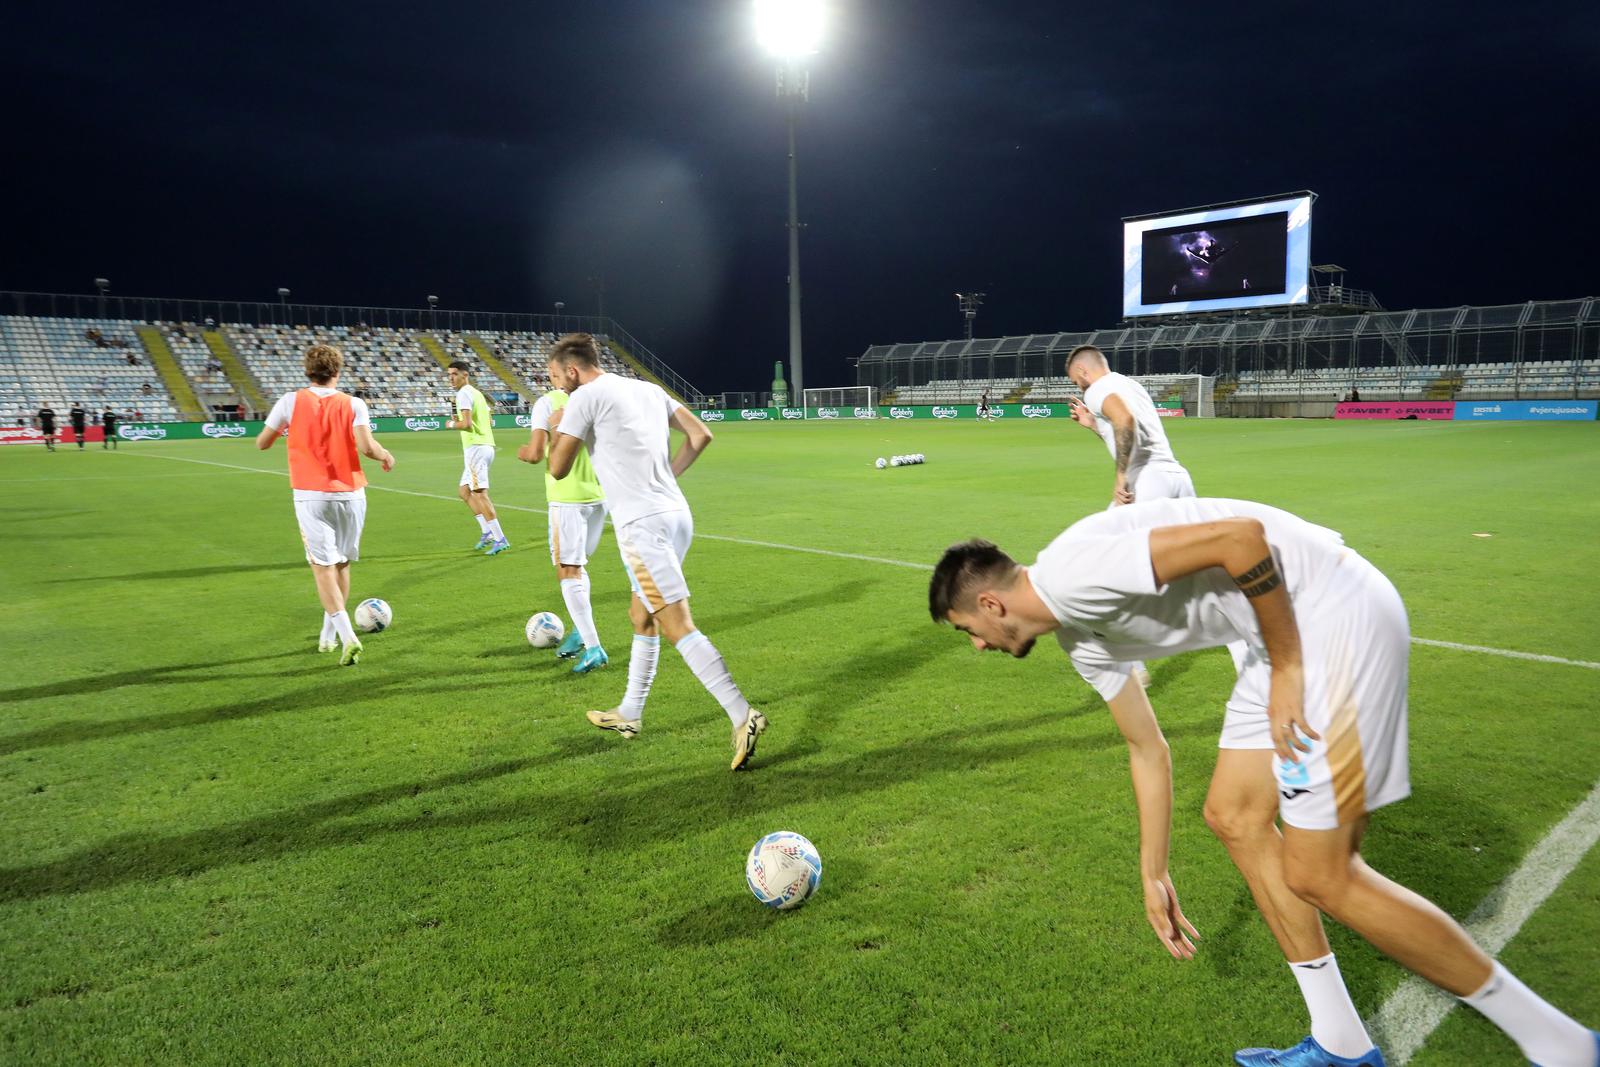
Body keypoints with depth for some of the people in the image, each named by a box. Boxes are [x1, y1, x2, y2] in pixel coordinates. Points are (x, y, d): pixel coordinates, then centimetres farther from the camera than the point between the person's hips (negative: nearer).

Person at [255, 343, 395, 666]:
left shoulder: (290, 402, -1)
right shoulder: (353, 404, -3)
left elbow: (261, 444, 6)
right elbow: (366, 447, -16)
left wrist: (280, 431, 27)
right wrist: (386, 455, 5)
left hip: (311, 496, -1)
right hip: (350, 494, 2)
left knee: (323, 566, -1)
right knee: (342, 563, 16)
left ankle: (347, 637, -16)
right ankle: (328, 637, 27)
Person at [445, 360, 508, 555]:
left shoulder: (464, 393, -10)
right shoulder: (477, 393, 20)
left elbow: (467, 423, -21)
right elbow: (490, 422, 23)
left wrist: (452, 424, -2)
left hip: (476, 448, -10)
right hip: (486, 446, 10)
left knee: (480, 494, -10)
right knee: (465, 492, 15)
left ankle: (500, 539, -13)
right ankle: (488, 532, 11)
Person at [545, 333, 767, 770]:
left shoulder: (585, 397, -4)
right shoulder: (648, 389, 17)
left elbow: (558, 468, -4)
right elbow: (700, 436, 15)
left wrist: (557, 427, 14)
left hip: (641, 523, -8)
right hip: (676, 514, 8)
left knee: (678, 625, -9)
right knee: (642, 618, 19)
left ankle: (742, 715, -15)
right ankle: (629, 715, 31)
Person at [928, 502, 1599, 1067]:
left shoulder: (1070, 572, -18)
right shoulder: (1079, 636, 14)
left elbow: (1241, 536, -23)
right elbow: (1147, 749, 22)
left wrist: (1287, 667, -15)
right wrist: (1153, 876, 25)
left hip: (1333, 611, -10)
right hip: (1284, 634, 10)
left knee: (1319, 876, -4)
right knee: (1234, 816, 12)